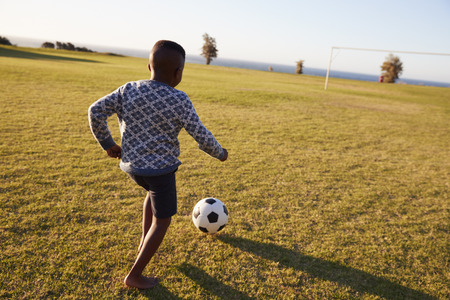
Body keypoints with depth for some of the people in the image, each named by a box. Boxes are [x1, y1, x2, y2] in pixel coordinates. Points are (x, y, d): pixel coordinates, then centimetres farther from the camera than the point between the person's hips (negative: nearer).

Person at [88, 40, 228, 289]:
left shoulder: (128, 90, -3)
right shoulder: (179, 101, -16)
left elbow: (95, 111, -2)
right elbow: (202, 137, -13)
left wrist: (108, 144, 9)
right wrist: (220, 153, 5)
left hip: (131, 165, 6)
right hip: (160, 168, -6)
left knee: (154, 190, 35)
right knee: (162, 220, 12)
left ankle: (144, 241, 38)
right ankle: (134, 276, 17)